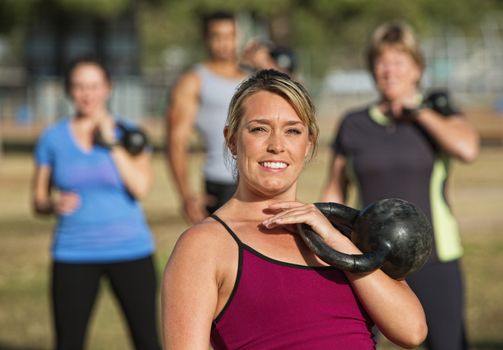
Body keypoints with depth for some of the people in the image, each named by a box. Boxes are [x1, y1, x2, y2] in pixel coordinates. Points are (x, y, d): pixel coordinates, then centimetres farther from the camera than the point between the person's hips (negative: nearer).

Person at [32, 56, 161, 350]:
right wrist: (54, 205, -14)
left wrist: (112, 142, -13)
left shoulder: (128, 133, 2)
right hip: (74, 255, 1)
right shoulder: (53, 138, 5)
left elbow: (141, 187, -12)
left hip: (129, 250, -1)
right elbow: (38, 201, 9)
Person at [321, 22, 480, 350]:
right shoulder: (354, 125, 6)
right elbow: (334, 193, 12)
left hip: (433, 259, -1)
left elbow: (467, 148, -20)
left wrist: (419, 110, -10)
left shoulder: (440, 114, 2)